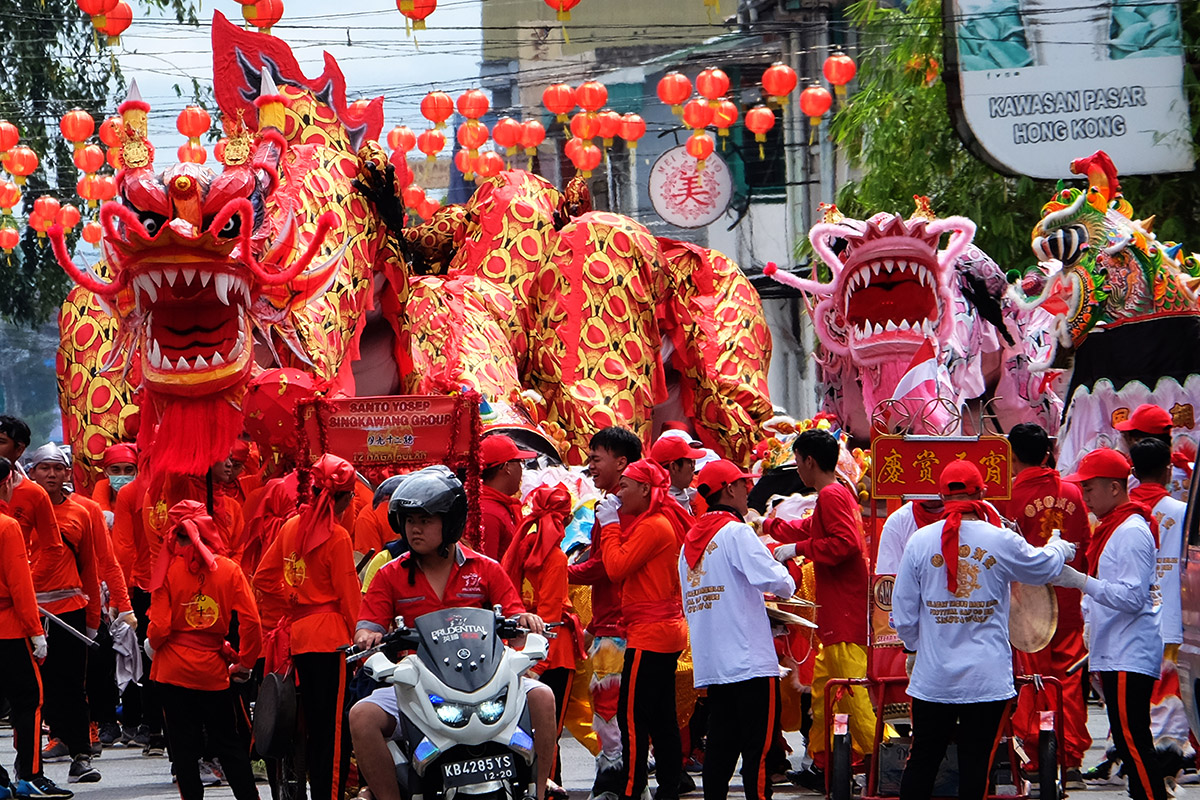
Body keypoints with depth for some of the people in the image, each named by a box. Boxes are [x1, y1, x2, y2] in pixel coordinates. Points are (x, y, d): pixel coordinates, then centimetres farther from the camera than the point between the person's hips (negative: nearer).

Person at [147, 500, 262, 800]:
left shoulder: (169, 571, -9)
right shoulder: (229, 569, -5)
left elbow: (159, 628, -11)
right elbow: (251, 621, -8)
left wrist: (153, 644, 11)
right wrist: (245, 662, 5)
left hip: (174, 670, -2)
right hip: (214, 669, 2)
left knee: (184, 745, 6)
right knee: (227, 742, 12)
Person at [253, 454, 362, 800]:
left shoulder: (292, 526, 7)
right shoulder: (337, 537, -12)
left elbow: (263, 578, 12)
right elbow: (348, 595, -11)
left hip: (298, 633, 7)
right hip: (332, 635, -7)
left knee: (315, 724, 14)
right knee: (336, 727, -5)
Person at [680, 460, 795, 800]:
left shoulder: (691, 540, 15)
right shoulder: (736, 532, -9)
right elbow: (776, 582, -17)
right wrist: (786, 580, 7)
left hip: (710, 665, 7)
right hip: (750, 661, -7)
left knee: (720, 747, 9)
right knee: (758, 748, -6)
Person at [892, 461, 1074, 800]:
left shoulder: (920, 541, -3)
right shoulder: (1002, 541, -6)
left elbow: (903, 612, 3)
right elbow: (1044, 567, 15)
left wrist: (913, 646, 23)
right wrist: (1058, 548, 38)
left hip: (933, 674, 1)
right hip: (987, 677, -1)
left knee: (922, 759, 9)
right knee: (976, 761, 3)